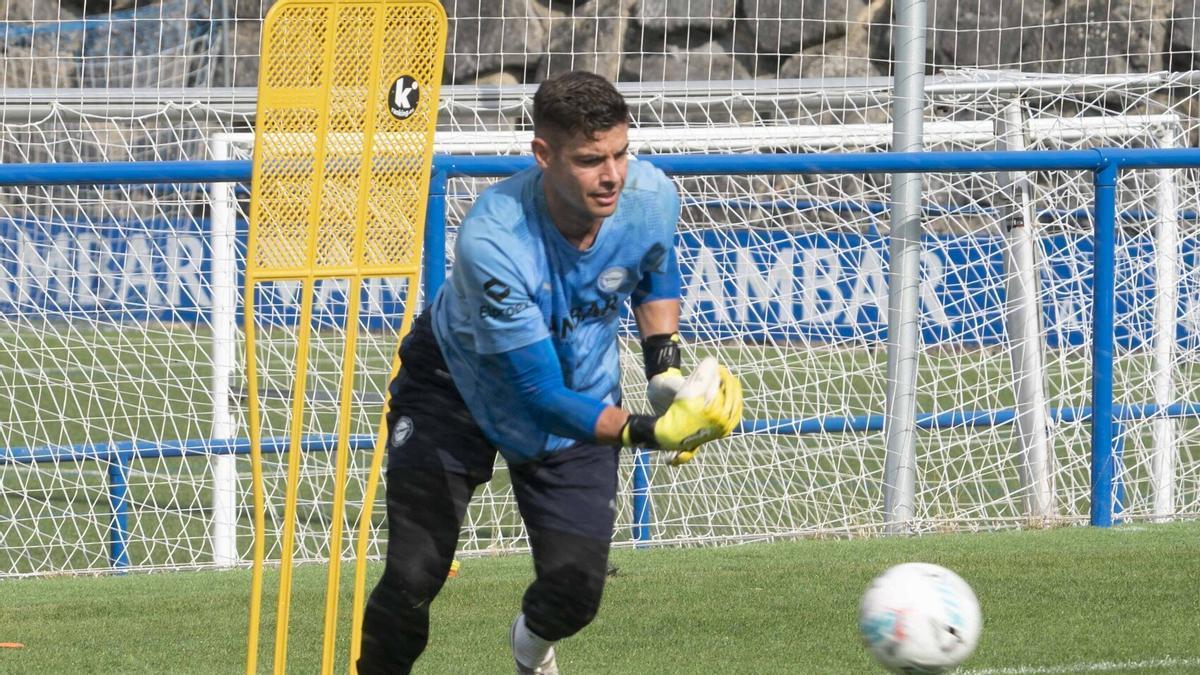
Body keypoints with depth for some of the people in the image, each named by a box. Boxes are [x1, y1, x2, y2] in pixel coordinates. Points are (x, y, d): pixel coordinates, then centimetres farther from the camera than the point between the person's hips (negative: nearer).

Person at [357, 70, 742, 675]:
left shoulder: (651, 198, -25)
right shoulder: (491, 241, -41)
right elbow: (538, 395, -38)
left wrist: (664, 368, -11)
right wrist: (648, 432, -50)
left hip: (581, 392, 4)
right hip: (458, 386, -4)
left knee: (575, 588, -5)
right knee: (413, 577, -15)